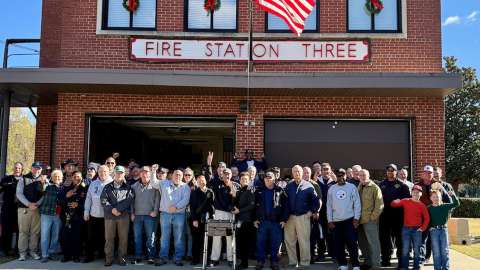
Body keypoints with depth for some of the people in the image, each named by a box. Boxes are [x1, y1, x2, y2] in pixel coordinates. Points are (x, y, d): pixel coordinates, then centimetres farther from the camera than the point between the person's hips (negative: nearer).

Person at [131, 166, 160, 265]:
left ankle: (151, 257, 6)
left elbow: (157, 198, -4)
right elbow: (132, 199, 11)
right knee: (137, 237, 7)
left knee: (151, 237, 0)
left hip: (150, 215, -3)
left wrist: (155, 211, -10)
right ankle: (138, 256, 16)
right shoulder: (135, 186, 10)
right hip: (137, 215, 4)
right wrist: (132, 212, 6)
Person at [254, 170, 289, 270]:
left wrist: (284, 219, -6)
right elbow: (254, 205, 7)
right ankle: (260, 261, 14)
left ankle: (274, 261, 16)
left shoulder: (280, 191, 2)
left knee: (275, 243, 5)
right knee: (261, 242, 4)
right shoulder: (259, 191, 6)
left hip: (276, 221, -1)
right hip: (262, 221, 1)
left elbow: (285, 206, 0)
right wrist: (255, 219, -1)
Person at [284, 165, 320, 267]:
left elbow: (316, 200, 2)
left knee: (304, 241, 0)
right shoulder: (288, 186, 7)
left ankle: (304, 262, 9)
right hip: (290, 217, 3)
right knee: (289, 241, 6)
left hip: (303, 217, -3)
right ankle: (292, 261, 18)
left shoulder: (308, 186, -1)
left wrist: (312, 211, -2)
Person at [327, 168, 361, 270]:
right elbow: (329, 205, 8)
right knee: (338, 244, 7)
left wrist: (356, 218, -8)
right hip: (336, 221, 3)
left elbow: (357, 203, -1)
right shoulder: (332, 189, 7)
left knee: (352, 243, -4)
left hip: (349, 220, -3)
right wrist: (330, 220, 3)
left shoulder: (352, 187, 0)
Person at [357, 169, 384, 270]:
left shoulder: (374, 188, -6)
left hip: (370, 220, -7)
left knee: (373, 242, -3)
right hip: (360, 220, 7)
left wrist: (373, 217, -13)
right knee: (362, 243, 14)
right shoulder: (359, 188, 14)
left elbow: (379, 205, -11)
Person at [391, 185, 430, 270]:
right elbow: (394, 204, 3)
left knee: (416, 250, 5)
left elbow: (427, 218, 4)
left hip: (417, 230, 0)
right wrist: (396, 201, -19)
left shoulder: (422, 205, 1)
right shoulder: (405, 201, 3)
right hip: (406, 229, 0)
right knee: (405, 250, 2)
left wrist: (423, 228, -3)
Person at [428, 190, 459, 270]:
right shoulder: (429, 208, 0)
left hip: (444, 229, 1)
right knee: (436, 252, 3)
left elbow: (456, 204, -3)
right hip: (434, 231, -1)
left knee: (445, 251, 5)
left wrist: (453, 195, -17)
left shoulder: (445, 206, 3)